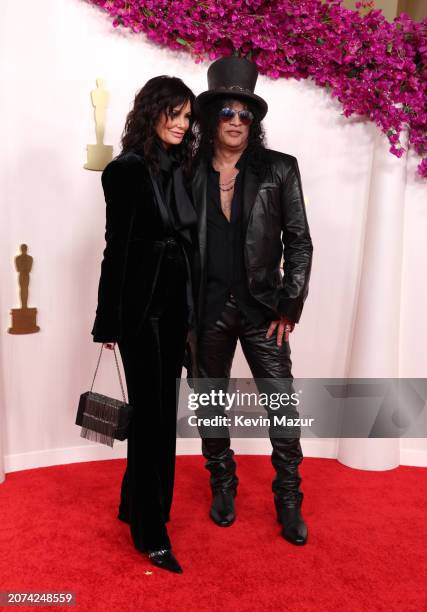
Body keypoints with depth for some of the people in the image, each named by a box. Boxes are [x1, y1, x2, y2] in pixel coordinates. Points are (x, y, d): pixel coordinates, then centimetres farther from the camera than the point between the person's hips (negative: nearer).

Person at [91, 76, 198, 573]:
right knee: (150, 414, 0)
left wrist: (194, 306, 9)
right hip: (141, 306, -7)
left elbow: (190, 239, 11)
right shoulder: (127, 170, -9)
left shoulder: (183, 169, 10)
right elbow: (117, 247, -11)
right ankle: (151, 533, 15)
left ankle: (137, 504, 35)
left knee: (162, 411, 15)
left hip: (175, 306, 7)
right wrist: (110, 320, -10)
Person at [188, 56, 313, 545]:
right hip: (207, 311, 2)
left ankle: (289, 502, 20)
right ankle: (222, 487, 34)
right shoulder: (190, 173, 4)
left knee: (283, 408, 1)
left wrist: (289, 305, -5)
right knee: (209, 402, 13)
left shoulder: (279, 170, 2)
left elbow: (299, 242, 1)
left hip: (261, 309, -1)